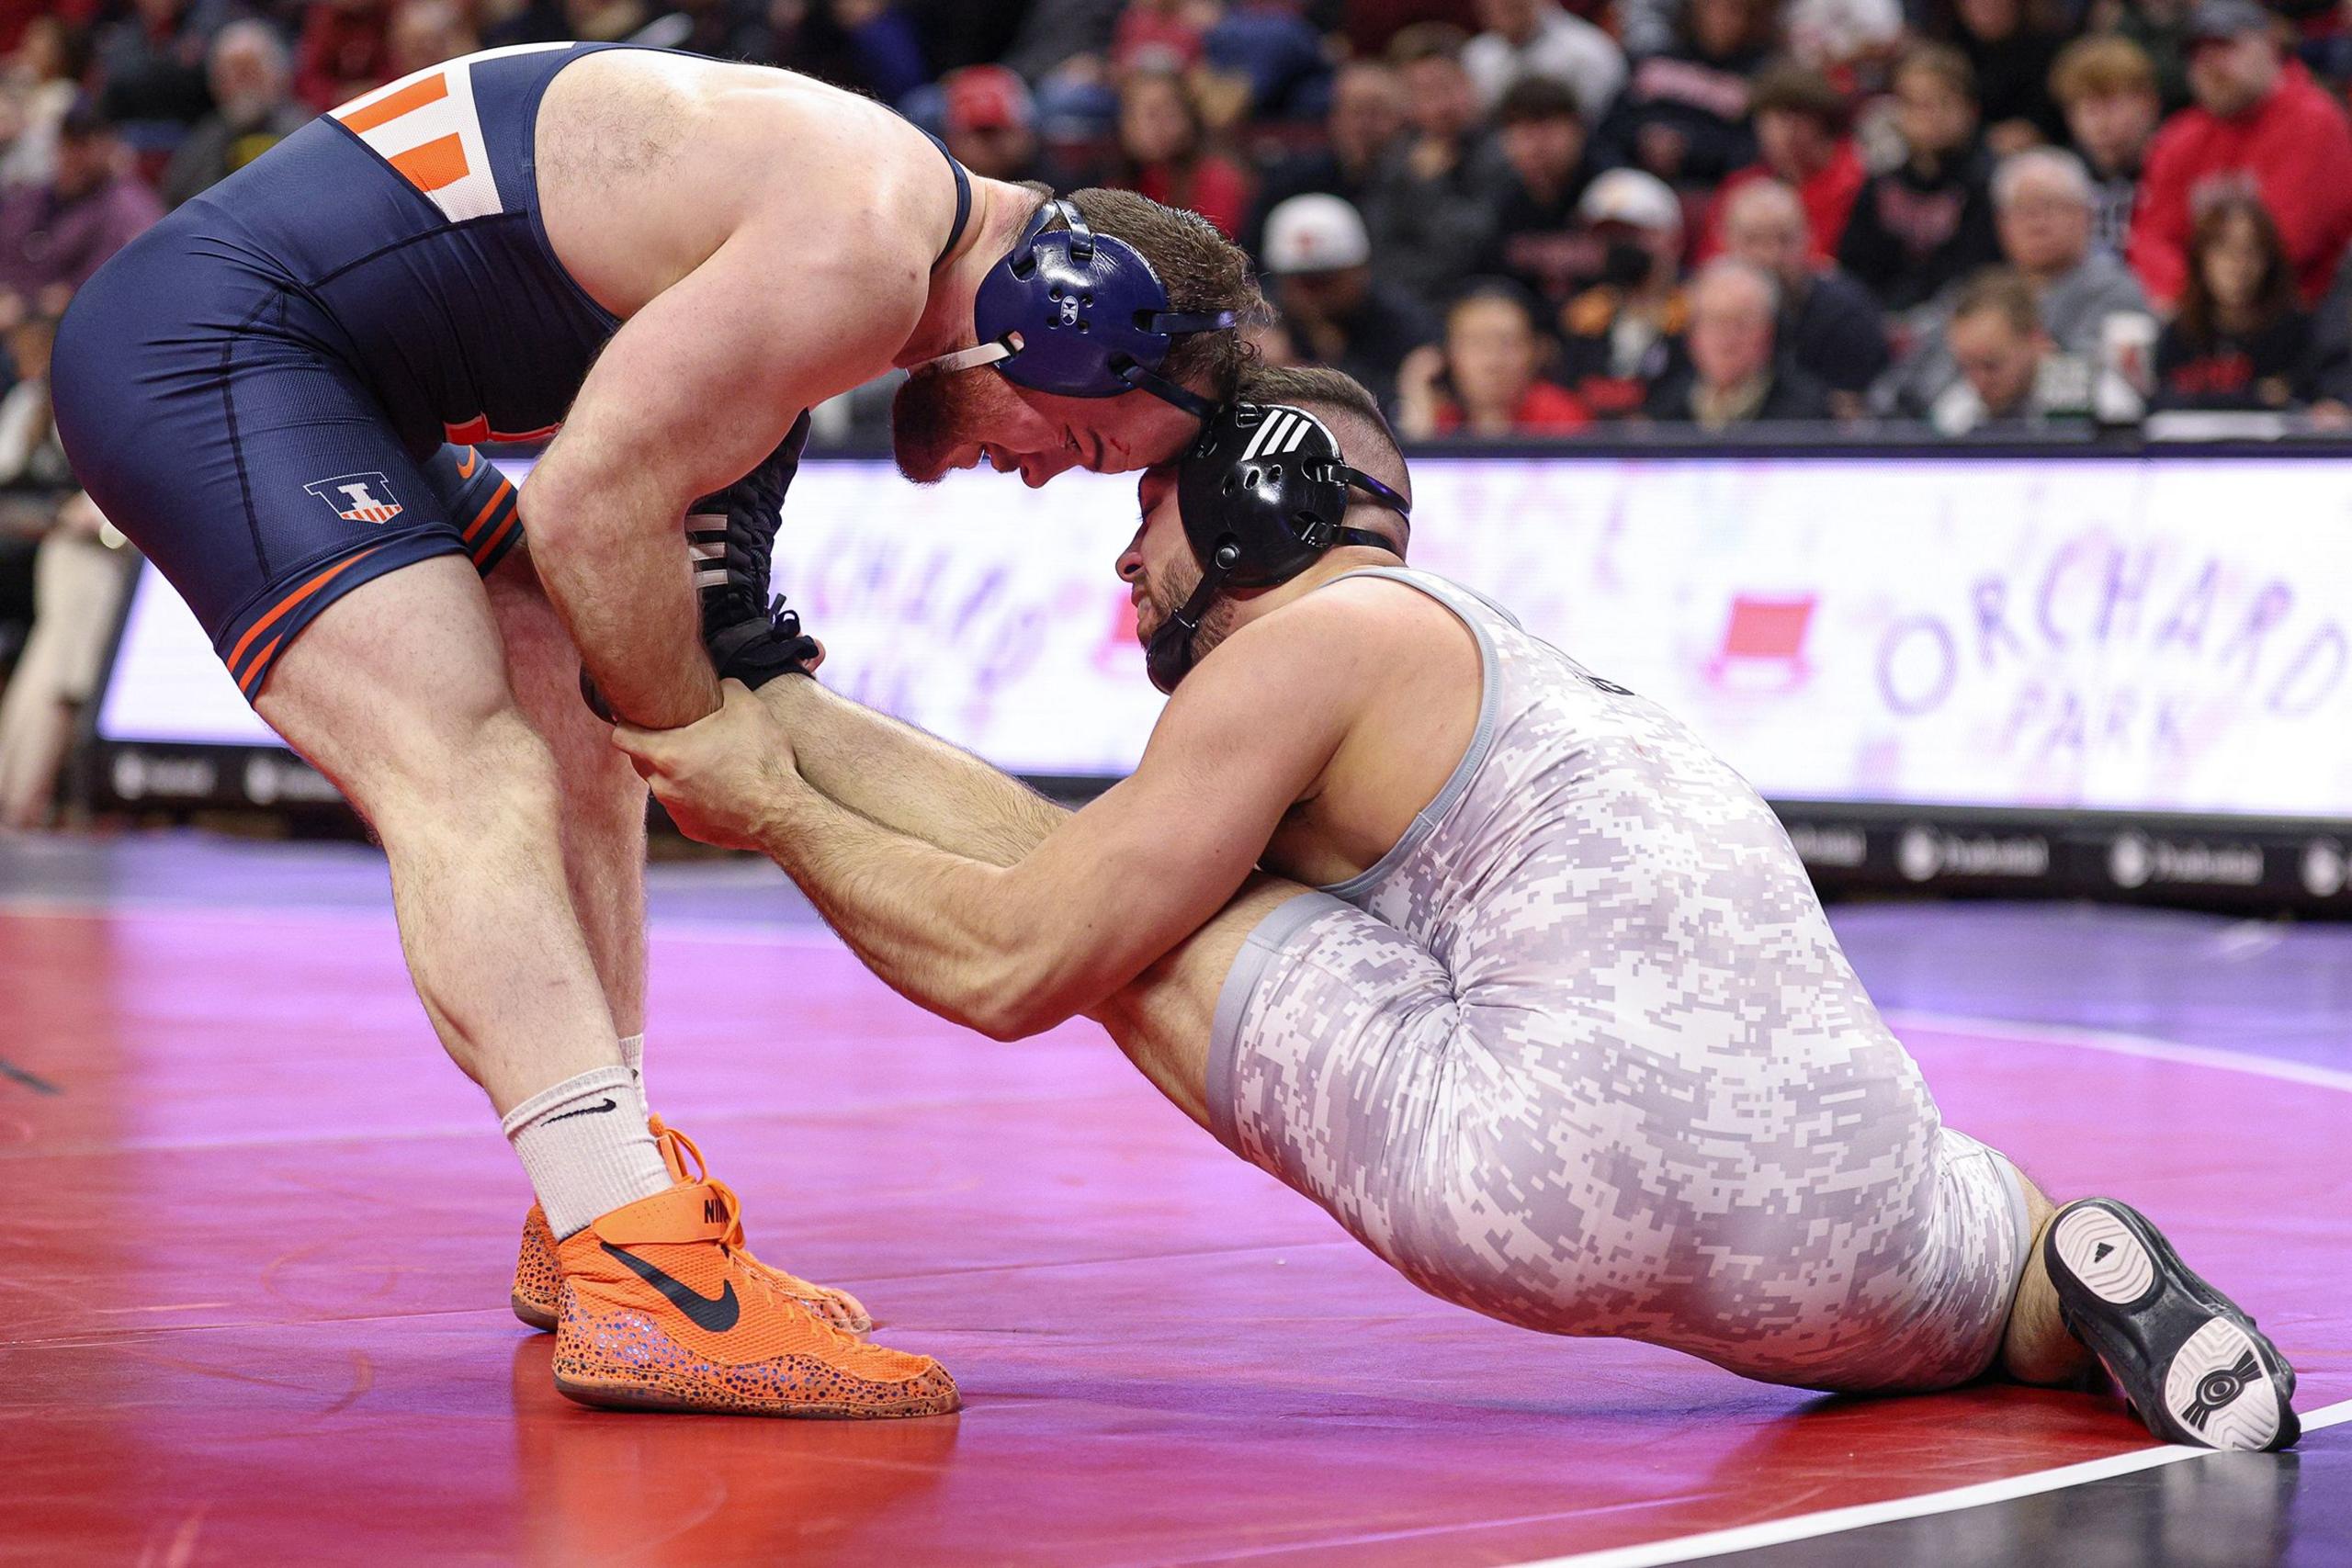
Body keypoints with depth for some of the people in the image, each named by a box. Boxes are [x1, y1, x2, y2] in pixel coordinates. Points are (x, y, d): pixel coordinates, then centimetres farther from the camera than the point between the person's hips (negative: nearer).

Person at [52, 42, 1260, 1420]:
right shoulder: (859, 250, -20)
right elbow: (592, 512, -19)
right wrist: (703, 740, -3)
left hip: (323, 378, 11)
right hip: (205, 349, -11)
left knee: (587, 742, 15)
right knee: (473, 777, -22)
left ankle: (593, 1225, 17)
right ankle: (640, 1288, -33)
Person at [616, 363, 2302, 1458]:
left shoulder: (1309, 635, 8)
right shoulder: (1510, 655, 34)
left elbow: (1013, 964, 5)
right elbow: (1088, 846, 39)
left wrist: (777, 807, 20)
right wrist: (793, 720, 41)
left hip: (1574, 1171, -7)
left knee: (1113, 902, 8)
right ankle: (2102, 1279, 9)